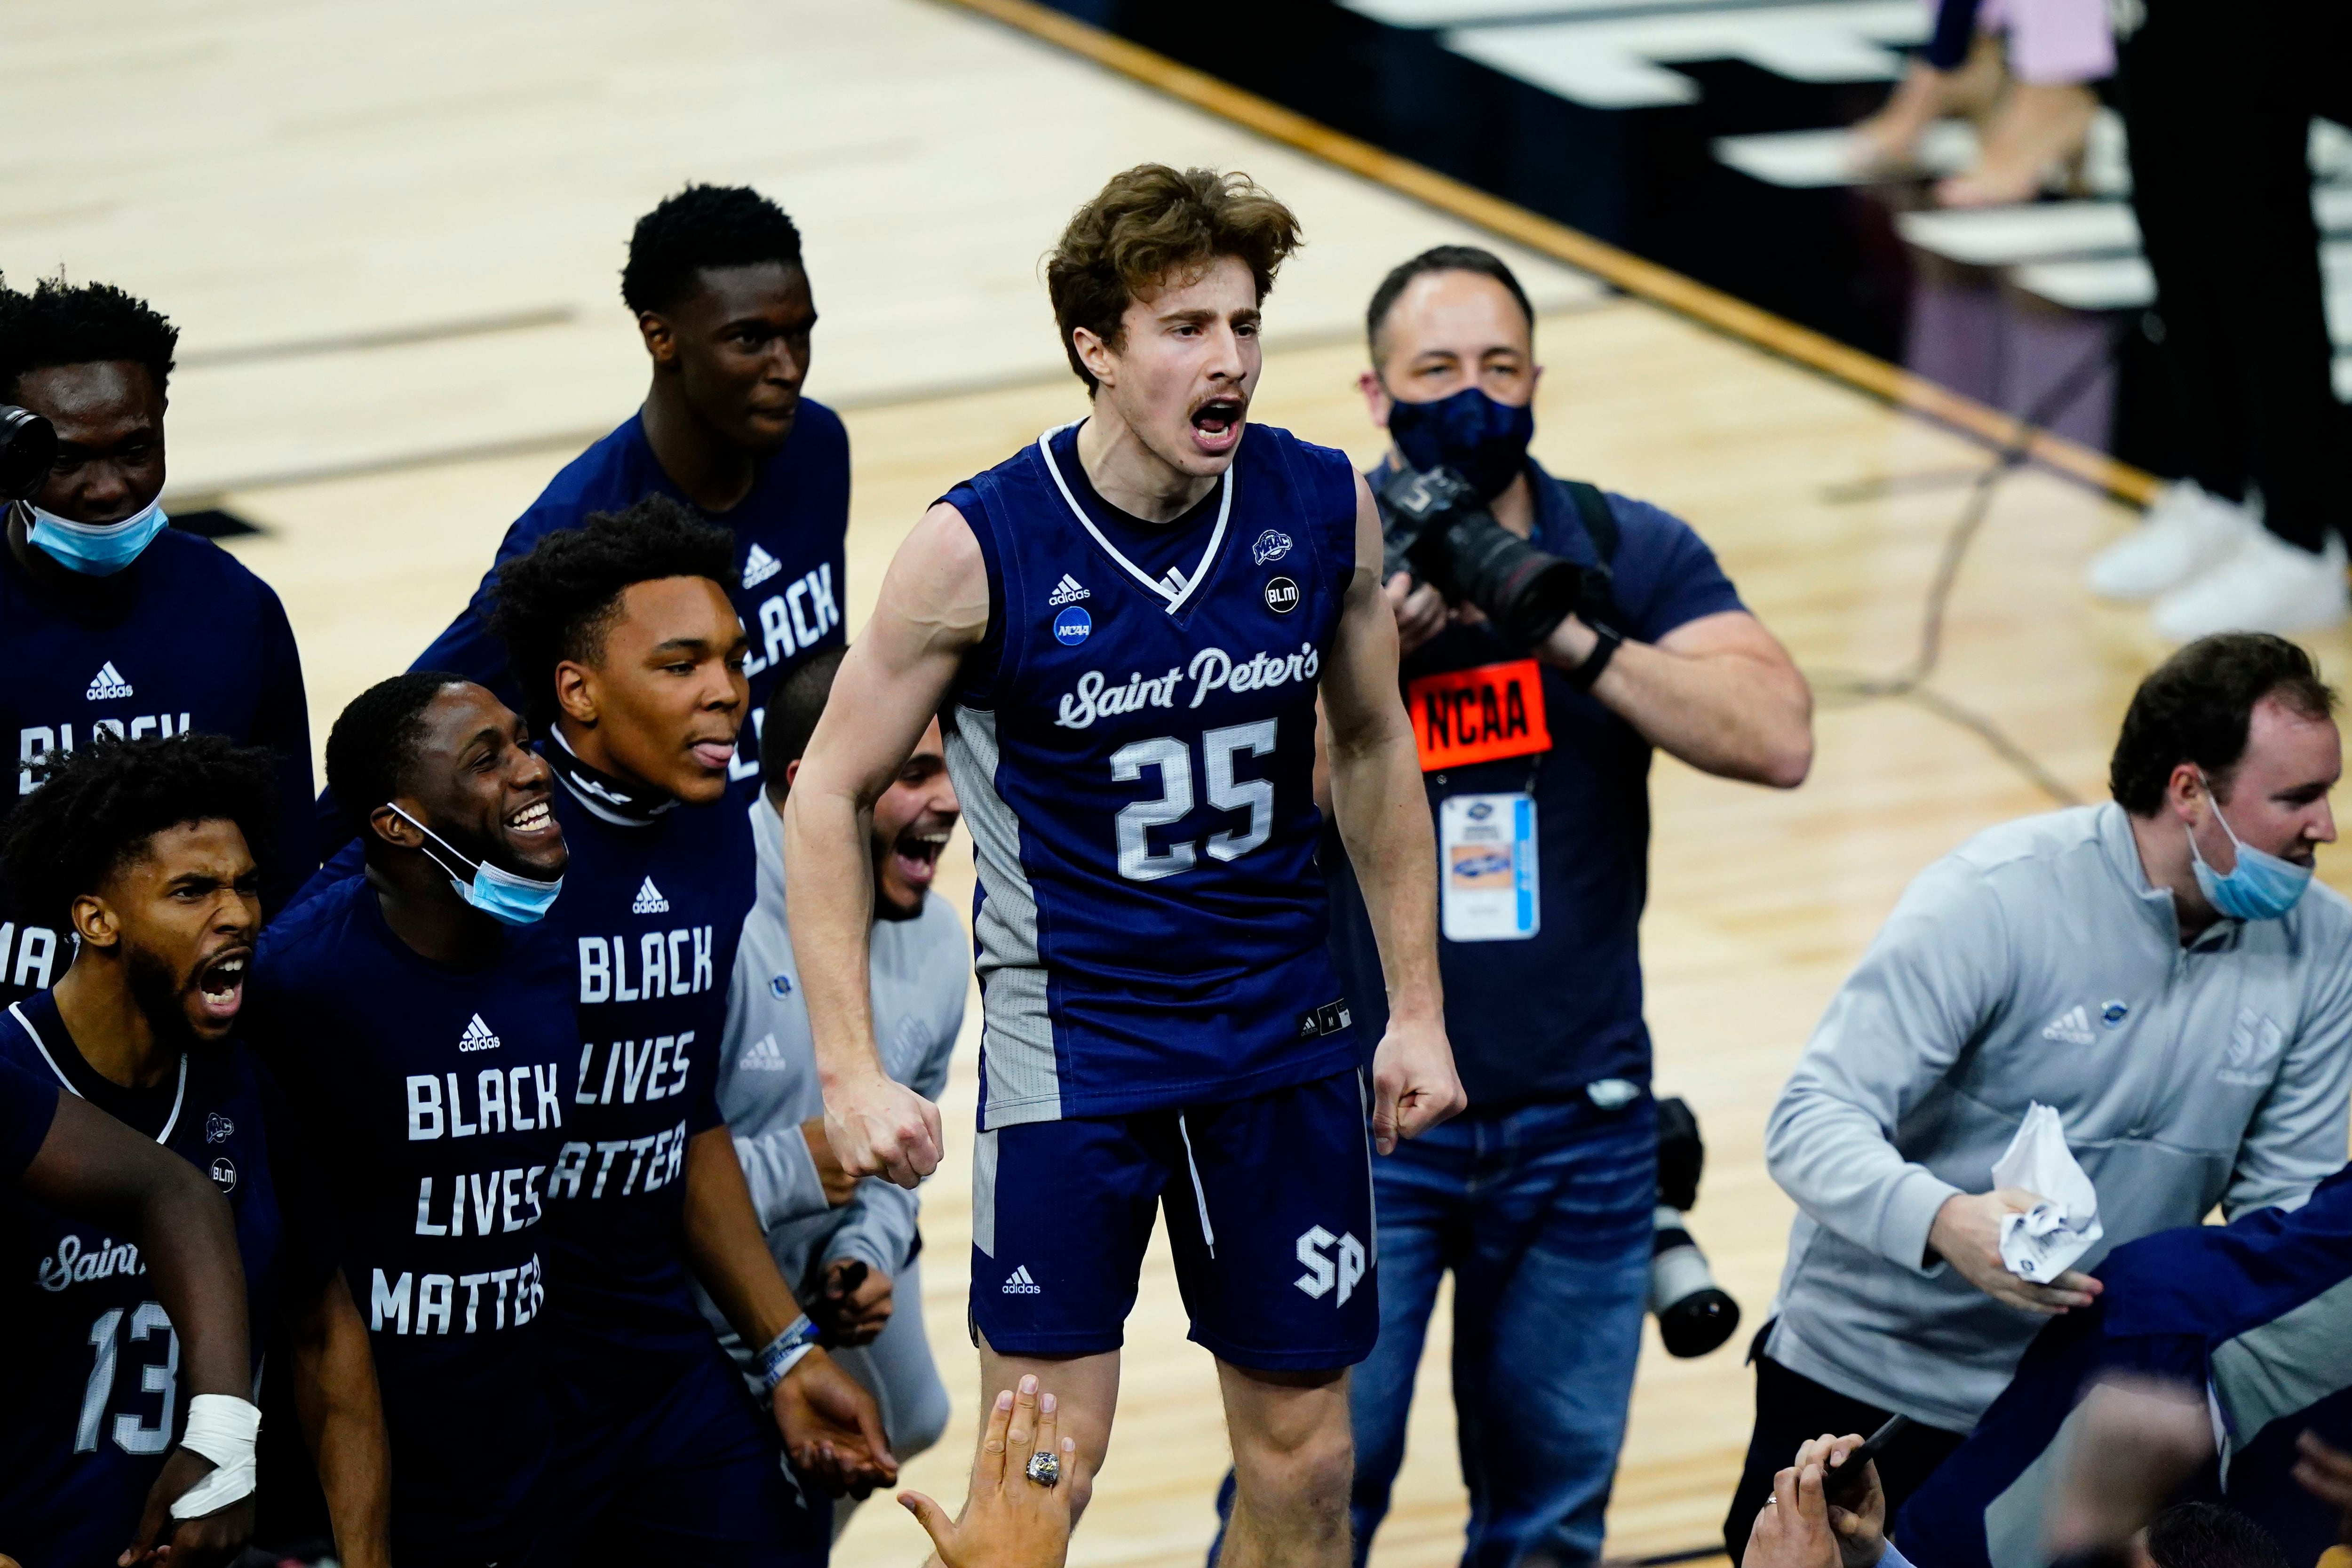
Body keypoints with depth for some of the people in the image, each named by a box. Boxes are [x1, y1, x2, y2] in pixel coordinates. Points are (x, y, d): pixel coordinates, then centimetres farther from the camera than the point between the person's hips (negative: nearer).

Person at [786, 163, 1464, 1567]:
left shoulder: (1326, 508, -5)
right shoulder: (979, 550, -15)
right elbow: (829, 794, -7)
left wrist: (1418, 1006, 10)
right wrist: (852, 1072, -13)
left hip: (1287, 1038, 4)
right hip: (1072, 1045, -4)